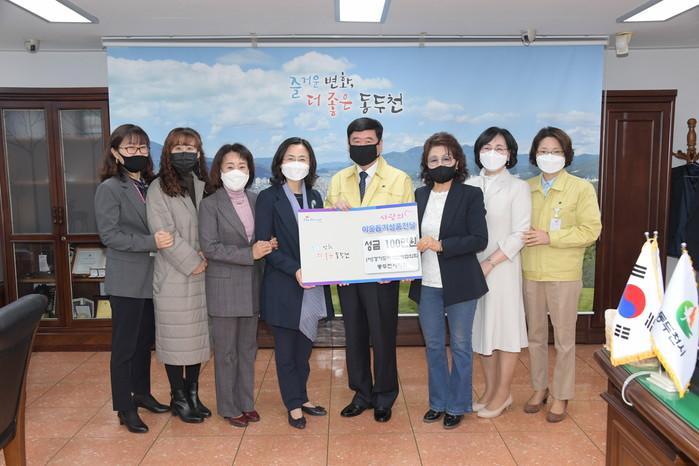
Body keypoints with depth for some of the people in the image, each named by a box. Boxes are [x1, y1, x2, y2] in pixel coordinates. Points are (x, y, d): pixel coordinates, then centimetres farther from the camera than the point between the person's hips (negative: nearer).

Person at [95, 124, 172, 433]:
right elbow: (109, 235, -15)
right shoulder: (109, 188, -8)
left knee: (145, 340, 16)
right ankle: (125, 408, 15)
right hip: (127, 280, -6)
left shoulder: (151, 186, 10)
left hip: (150, 278, 6)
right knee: (125, 346, 3)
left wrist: (167, 241, -1)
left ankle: (142, 393, 32)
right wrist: (151, 242, -22)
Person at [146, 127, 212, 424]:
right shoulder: (158, 189, -4)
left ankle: (192, 393, 26)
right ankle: (179, 398, 19)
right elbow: (164, 234, -12)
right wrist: (192, 262, -13)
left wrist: (207, 257, -5)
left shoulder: (204, 187, 10)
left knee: (198, 336, 11)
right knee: (176, 339, 4)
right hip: (173, 278, -4)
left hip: (202, 276, 5)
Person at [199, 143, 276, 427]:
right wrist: (249, 254, -20)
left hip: (252, 285, 4)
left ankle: (246, 402, 27)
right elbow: (209, 247, -14)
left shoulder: (256, 200, 7)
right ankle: (228, 407, 21)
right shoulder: (210, 204, -7)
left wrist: (267, 247, -9)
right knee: (226, 350, 7)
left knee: (248, 347, 14)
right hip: (224, 286, -4)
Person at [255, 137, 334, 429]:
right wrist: (294, 270, -20)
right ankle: (294, 405, 21)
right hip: (283, 287, -5)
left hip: (313, 286, 5)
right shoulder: (269, 197, -6)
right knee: (286, 349, 7)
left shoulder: (314, 197, 10)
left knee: (305, 347, 15)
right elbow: (264, 245, -11)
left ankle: (301, 397, 31)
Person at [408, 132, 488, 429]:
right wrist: (415, 245, -8)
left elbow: (479, 239, -13)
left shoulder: (471, 195, -7)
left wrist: (440, 245, -21)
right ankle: (438, 402, 31)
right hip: (427, 284, 4)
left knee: (460, 346, 10)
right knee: (433, 346, 15)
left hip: (460, 284, -4)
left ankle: (457, 405, 26)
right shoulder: (419, 195, 6)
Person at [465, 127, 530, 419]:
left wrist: (490, 263, -15)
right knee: (481, 328, 11)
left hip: (502, 268, -4)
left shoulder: (518, 187, -4)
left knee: (505, 328, 4)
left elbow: (519, 235, -9)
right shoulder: (469, 186, 6)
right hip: (472, 268, 4)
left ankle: (503, 393, 18)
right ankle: (490, 389, 26)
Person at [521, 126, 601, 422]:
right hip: (531, 273, 4)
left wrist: (549, 237, -17)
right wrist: (522, 238, -5)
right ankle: (539, 388, 30)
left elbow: (591, 231, -10)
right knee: (535, 334, 14)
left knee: (564, 338, 6)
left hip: (564, 274, -4)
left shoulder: (581, 189, -4)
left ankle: (561, 396, 21)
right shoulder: (526, 188, 7)